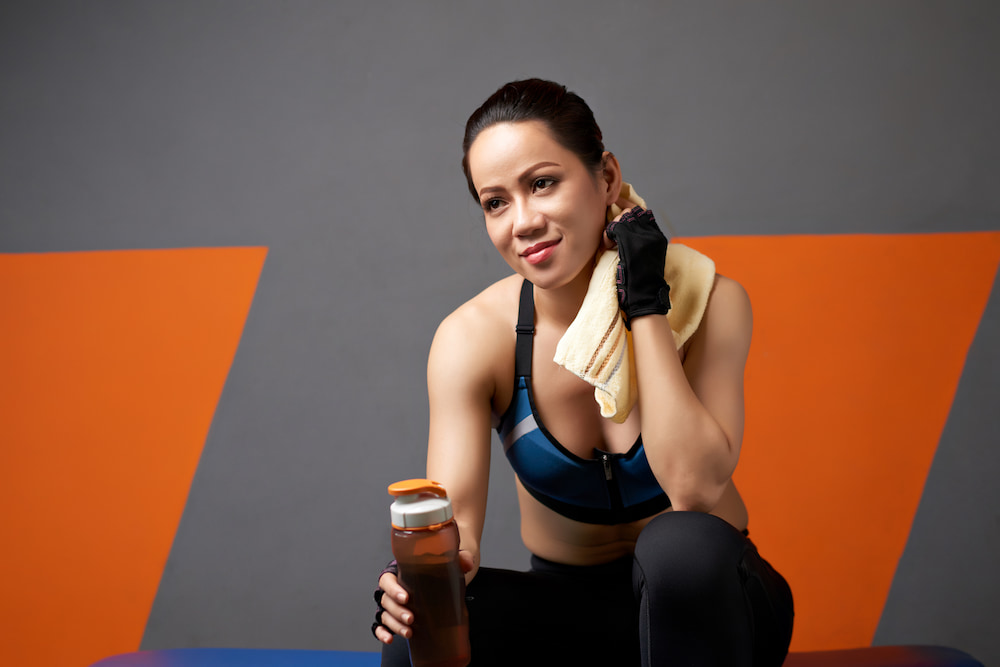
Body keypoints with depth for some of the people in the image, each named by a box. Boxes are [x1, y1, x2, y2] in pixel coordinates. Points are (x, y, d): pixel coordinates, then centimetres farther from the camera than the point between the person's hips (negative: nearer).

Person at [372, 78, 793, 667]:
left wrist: (647, 307, -26)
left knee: (682, 544, -36)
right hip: (567, 601, 1)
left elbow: (695, 490, -27)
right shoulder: (472, 338, -13)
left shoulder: (709, 303, -15)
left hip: (706, 596, 0)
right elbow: (453, 512, -22)